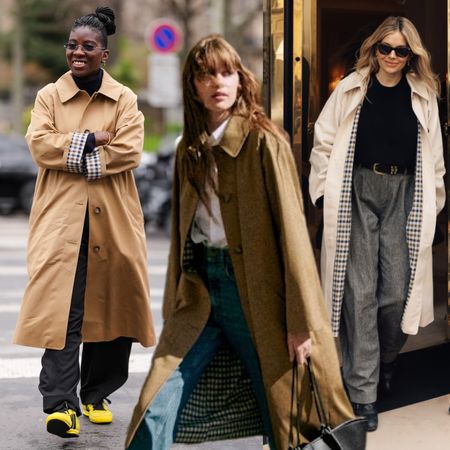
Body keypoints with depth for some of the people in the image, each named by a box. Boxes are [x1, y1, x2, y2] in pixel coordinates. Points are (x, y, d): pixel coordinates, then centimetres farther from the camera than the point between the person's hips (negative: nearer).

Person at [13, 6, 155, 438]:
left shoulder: (124, 99, 8)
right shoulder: (49, 96, 9)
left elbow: (129, 151, -7)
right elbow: (39, 144, -6)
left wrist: (71, 152, -8)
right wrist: (91, 139, -12)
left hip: (112, 219, 2)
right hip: (61, 215, -1)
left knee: (110, 306, 7)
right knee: (60, 306, -13)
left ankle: (97, 395, 22)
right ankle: (61, 403, -16)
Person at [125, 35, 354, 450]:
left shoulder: (264, 143, -8)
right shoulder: (190, 150, 11)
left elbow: (291, 230, -12)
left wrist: (300, 321, -15)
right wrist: (175, 305, 16)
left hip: (254, 293, -5)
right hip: (200, 292, 5)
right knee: (155, 415, -3)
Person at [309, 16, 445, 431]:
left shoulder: (423, 96, 8)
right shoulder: (351, 90, 3)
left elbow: (434, 157, 10)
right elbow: (324, 143, 3)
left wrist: (433, 202, 6)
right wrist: (327, 191, -3)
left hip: (404, 195, 1)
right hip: (358, 192, -1)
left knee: (397, 292, -3)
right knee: (360, 291, -3)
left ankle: (385, 365, 27)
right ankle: (362, 392, 2)